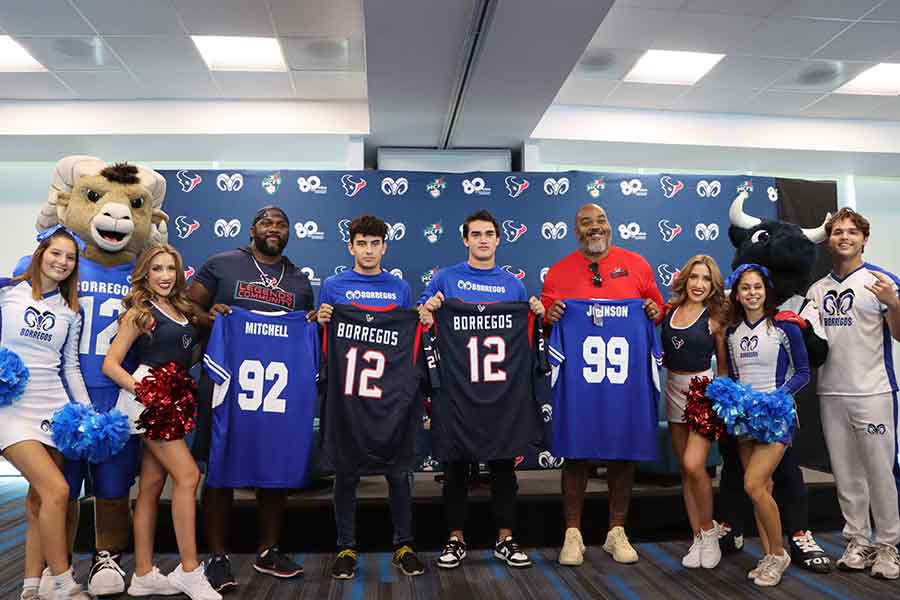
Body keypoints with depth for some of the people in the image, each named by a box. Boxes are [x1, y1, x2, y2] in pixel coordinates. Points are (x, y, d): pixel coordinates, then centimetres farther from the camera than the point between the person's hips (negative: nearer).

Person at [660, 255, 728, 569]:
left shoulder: (714, 319, -5)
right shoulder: (669, 311, 3)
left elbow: (724, 365, 3)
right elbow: (661, 351, 11)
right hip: (674, 390, 4)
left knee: (694, 465, -15)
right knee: (686, 470, 9)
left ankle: (709, 531, 8)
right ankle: (698, 537, 20)